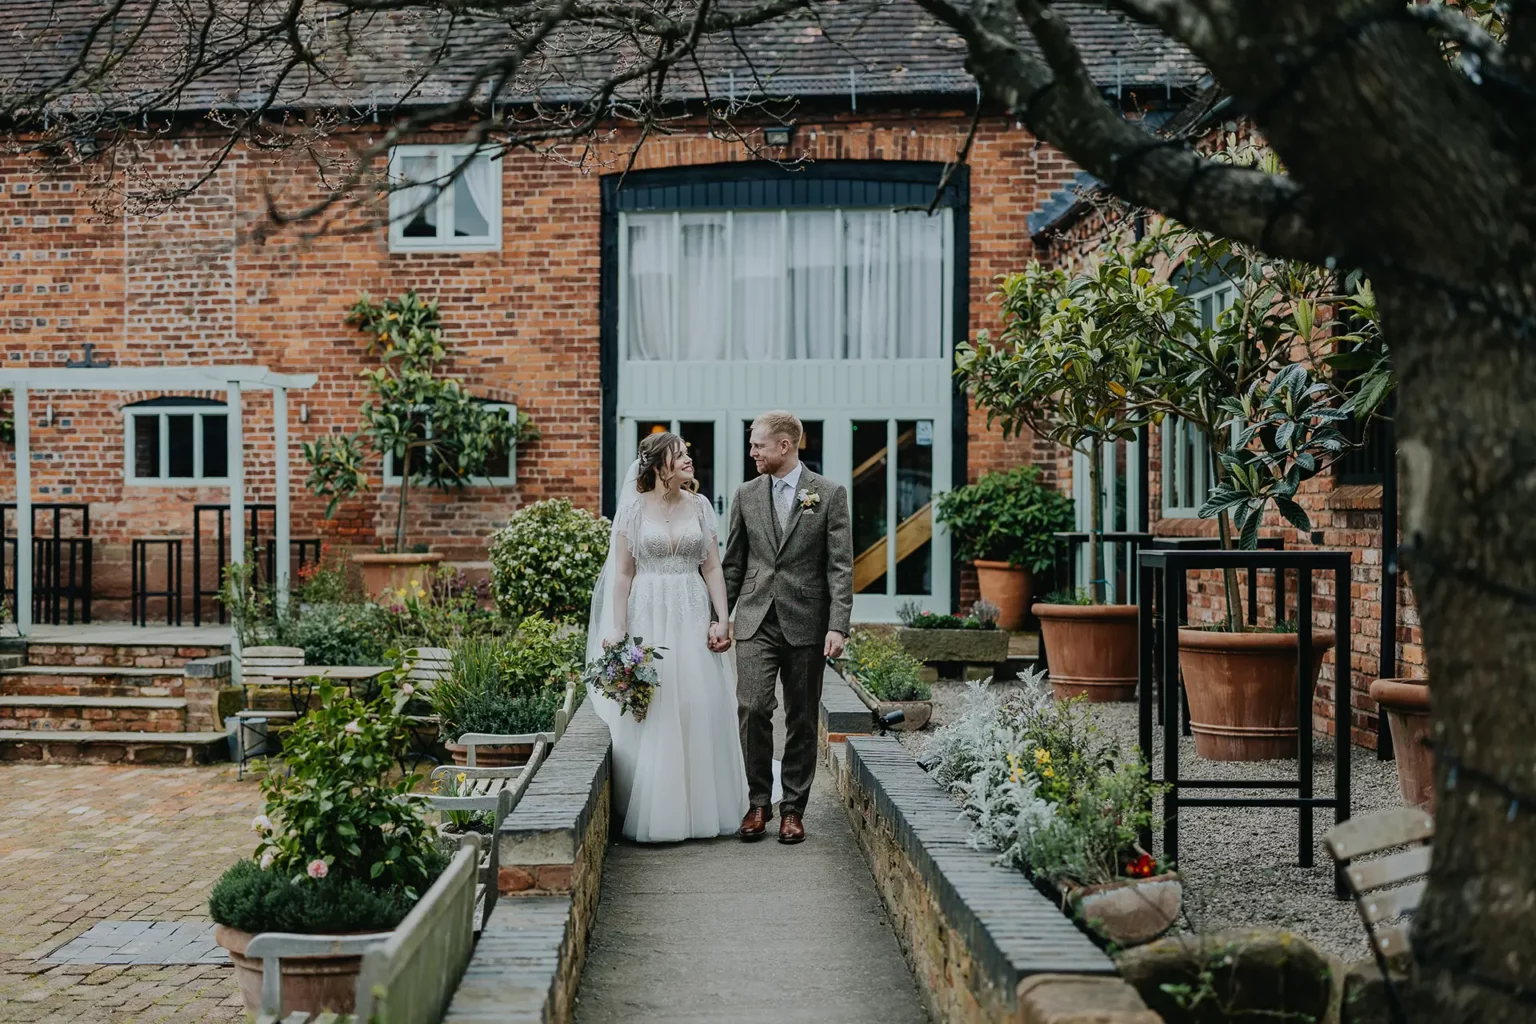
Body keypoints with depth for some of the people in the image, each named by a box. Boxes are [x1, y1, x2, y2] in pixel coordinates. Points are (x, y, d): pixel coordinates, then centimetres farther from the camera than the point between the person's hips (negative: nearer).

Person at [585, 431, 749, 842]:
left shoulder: (699, 506, 8)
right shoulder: (634, 507, 0)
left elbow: (712, 568, 7)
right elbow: (623, 573, -2)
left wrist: (722, 620, -3)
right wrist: (618, 630, -8)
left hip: (694, 619, 3)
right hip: (649, 618, -3)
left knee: (699, 712, 4)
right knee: (651, 715, 0)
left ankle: (700, 808, 16)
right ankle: (652, 812, 10)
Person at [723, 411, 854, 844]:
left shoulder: (829, 494, 0)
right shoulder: (746, 495, 9)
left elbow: (840, 566, -4)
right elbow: (733, 563, 14)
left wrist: (838, 626, -12)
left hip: (806, 623, -2)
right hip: (756, 620, 2)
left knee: (801, 719, 5)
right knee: (752, 708, -10)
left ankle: (793, 808, 17)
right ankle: (758, 801, 5)